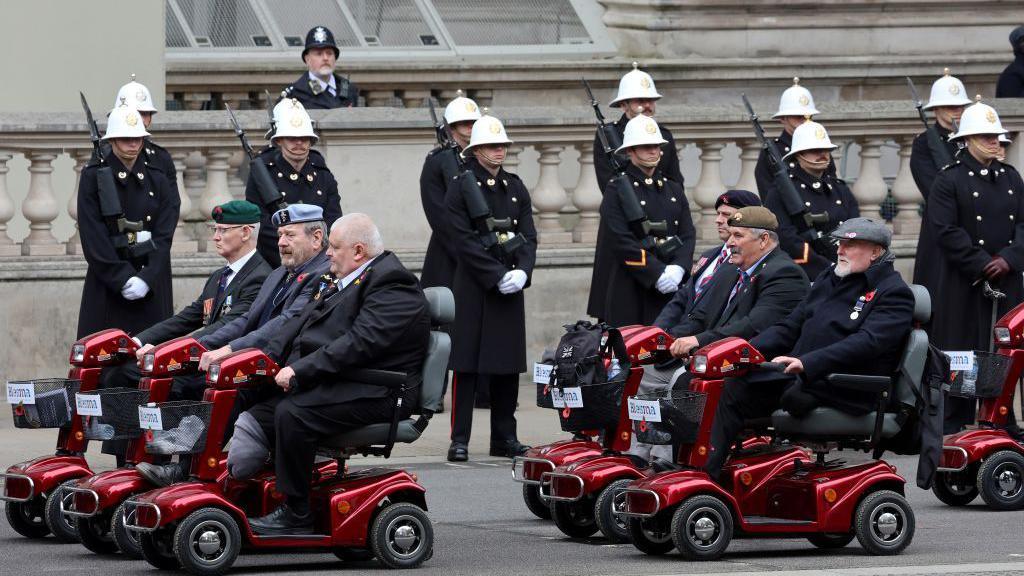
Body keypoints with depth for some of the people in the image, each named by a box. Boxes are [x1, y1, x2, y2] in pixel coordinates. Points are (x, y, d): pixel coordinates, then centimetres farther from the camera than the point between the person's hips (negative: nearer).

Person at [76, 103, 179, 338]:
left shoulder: (157, 179, 9)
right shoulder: (93, 177, 1)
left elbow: (164, 237, 2)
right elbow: (93, 239, -6)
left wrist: (147, 279, -12)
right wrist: (122, 279, -13)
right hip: (107, 281, -2)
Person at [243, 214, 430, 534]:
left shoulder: (392, 285, -11)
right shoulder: (341, 282, 22)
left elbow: (361, 342, -23)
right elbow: (300, 325, 18)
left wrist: (299, 370, -24)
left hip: (372, 396, -10)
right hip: (329, 387, 10)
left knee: (292, 414, -29)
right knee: (256, 418, -5)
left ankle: (296, 516, -23)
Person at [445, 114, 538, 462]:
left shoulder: (515, 188, 13)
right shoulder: (460, 188, -3)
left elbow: (529, 236, 9)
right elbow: (464, 241, -11)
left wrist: (521, 272, -9)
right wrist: (498, 275, -16)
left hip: (510, 288, 5)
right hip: (473, 287, -5)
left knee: (508, 365, 7)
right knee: (467, 365, -5)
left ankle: (504, 437, 14)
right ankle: (460, 439, -3)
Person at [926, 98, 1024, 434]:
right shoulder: (949, 180, -3)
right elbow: (946, 230, -12)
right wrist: (982, 264, -16)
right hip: (963, 285, -5)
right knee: (960, 354, -3)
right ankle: (954, 425, 2)